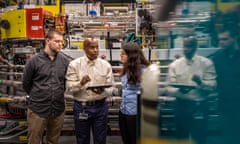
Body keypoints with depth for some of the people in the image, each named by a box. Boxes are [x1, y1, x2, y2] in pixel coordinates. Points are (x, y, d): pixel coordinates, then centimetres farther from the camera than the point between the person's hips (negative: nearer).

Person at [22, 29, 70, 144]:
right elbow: (26, 84, 4)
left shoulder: (65, 61, 2)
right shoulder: (34, 61, -5)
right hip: (37, 110, -2)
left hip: (58, 110, 3)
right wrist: (37, 98, 9)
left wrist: (58, 94, 9)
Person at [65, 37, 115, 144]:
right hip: (81, 107, -1)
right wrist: (81, 83, -28)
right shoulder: (74, 64, -4)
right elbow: (70, 88, -8)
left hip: (101, 106, 1)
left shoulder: (106, 65, 0)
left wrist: (103, 90, -22)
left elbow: (111, 88, -1)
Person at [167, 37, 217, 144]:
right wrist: (179, 90, -25)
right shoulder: (174, 65, 2)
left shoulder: (206, 63, -1)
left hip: (200, 106, -1)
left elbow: (212, 85, -7)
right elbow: (170, 89, -3)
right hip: (181, 106, 2)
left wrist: (201, 83, -28)